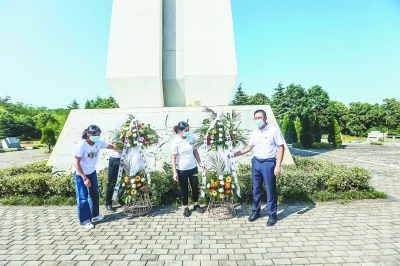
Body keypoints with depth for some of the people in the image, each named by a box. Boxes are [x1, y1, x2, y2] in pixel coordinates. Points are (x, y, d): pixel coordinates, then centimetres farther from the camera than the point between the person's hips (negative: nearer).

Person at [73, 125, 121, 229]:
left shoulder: (99, 143, -13)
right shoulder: (82, 145, -28)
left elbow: (110, 146, 7)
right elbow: (76, 163, -25)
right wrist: (84, 178, -27)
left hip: (92, 172, 6)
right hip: (80, 175, -6)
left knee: (94, 194, 16)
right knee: (83, 198, -1)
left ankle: (95, 215, 35)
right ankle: (85, 220, 14)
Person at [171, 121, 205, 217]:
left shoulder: (191, 138, -3)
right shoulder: (175, 142, -15)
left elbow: (195, 152, 7)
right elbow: (174, 158, -12)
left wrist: (200, 163, 4)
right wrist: (175, 172, -14)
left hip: (193, 167, 4)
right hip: (182, 170, -4)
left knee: (195, 187, 14)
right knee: (184, 189, 11)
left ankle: (196, 205, 34)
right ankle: (186, 208, 29)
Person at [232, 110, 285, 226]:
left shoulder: (274, 130, -10)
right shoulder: (254, 133, 7)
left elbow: (281, 148, -9)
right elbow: (249, 147, 18)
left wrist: (278, 166, -15)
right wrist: (235, 154, 10)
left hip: (269, 163, -5)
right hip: (256, 162, 5)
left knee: (270, 190, 5)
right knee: (256, 188, 14)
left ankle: (272, 214, 21)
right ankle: (255, 211, 29)